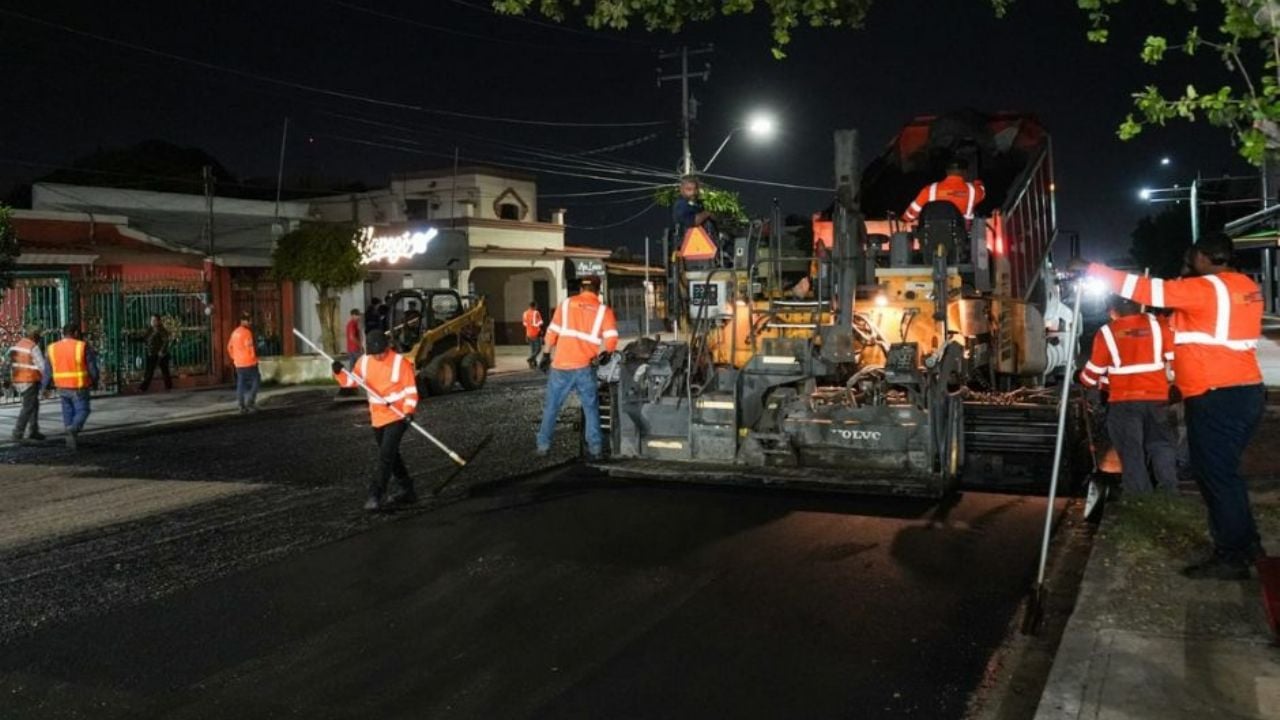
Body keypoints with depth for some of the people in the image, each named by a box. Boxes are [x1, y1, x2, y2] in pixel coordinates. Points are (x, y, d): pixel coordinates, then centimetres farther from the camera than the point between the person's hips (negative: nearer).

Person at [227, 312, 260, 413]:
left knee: (241, 384, 9)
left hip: (238, 363, 8)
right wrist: (253, 356, -7)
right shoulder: (247, 332, -14)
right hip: (249, 363, -8)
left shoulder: (235, 332, 12)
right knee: (256, 381, 2)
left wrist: (234, 358, 20)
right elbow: (250, 347, -21)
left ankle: (242, 406, 10)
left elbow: (229, 347, 17)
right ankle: (250, 401, -7)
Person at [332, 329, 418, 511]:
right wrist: (339, 372, -9)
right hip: (377, 417, 6)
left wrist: (408, 411, -26)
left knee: (385, 456, -13)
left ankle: (376, 496, -9)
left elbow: (411, 390, -13)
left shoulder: (401, 362, -14)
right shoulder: (365, 362, 1)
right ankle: (405, 489, 32)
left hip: (397, 417, -6)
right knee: (390, 455, 17)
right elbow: (350, 381, 11)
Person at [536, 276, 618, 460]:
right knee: (591, 408, 11)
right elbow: (611, 341, -5)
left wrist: (548, 352, 18)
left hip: (561, 365, 1)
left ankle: (543, 445, 17)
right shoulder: (603, 310, 3)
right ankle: (595, 448, 7)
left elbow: (552, 333, 4)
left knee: (551, 406, 12)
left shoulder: (566, 304, 5)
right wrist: (605, 354, 16)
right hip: (584, 367, -1)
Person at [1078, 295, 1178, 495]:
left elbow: (1092, 374, 4)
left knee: (1131, 452, 5)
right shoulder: (1158, 325, 3)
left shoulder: (1106, 333, -2)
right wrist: (1169, 380, 23)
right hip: (1157, 398, 2)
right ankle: (1170, 494, 8)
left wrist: (1084, 380, 25)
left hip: (1124, 401, -2)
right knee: (1161, 445, 14)